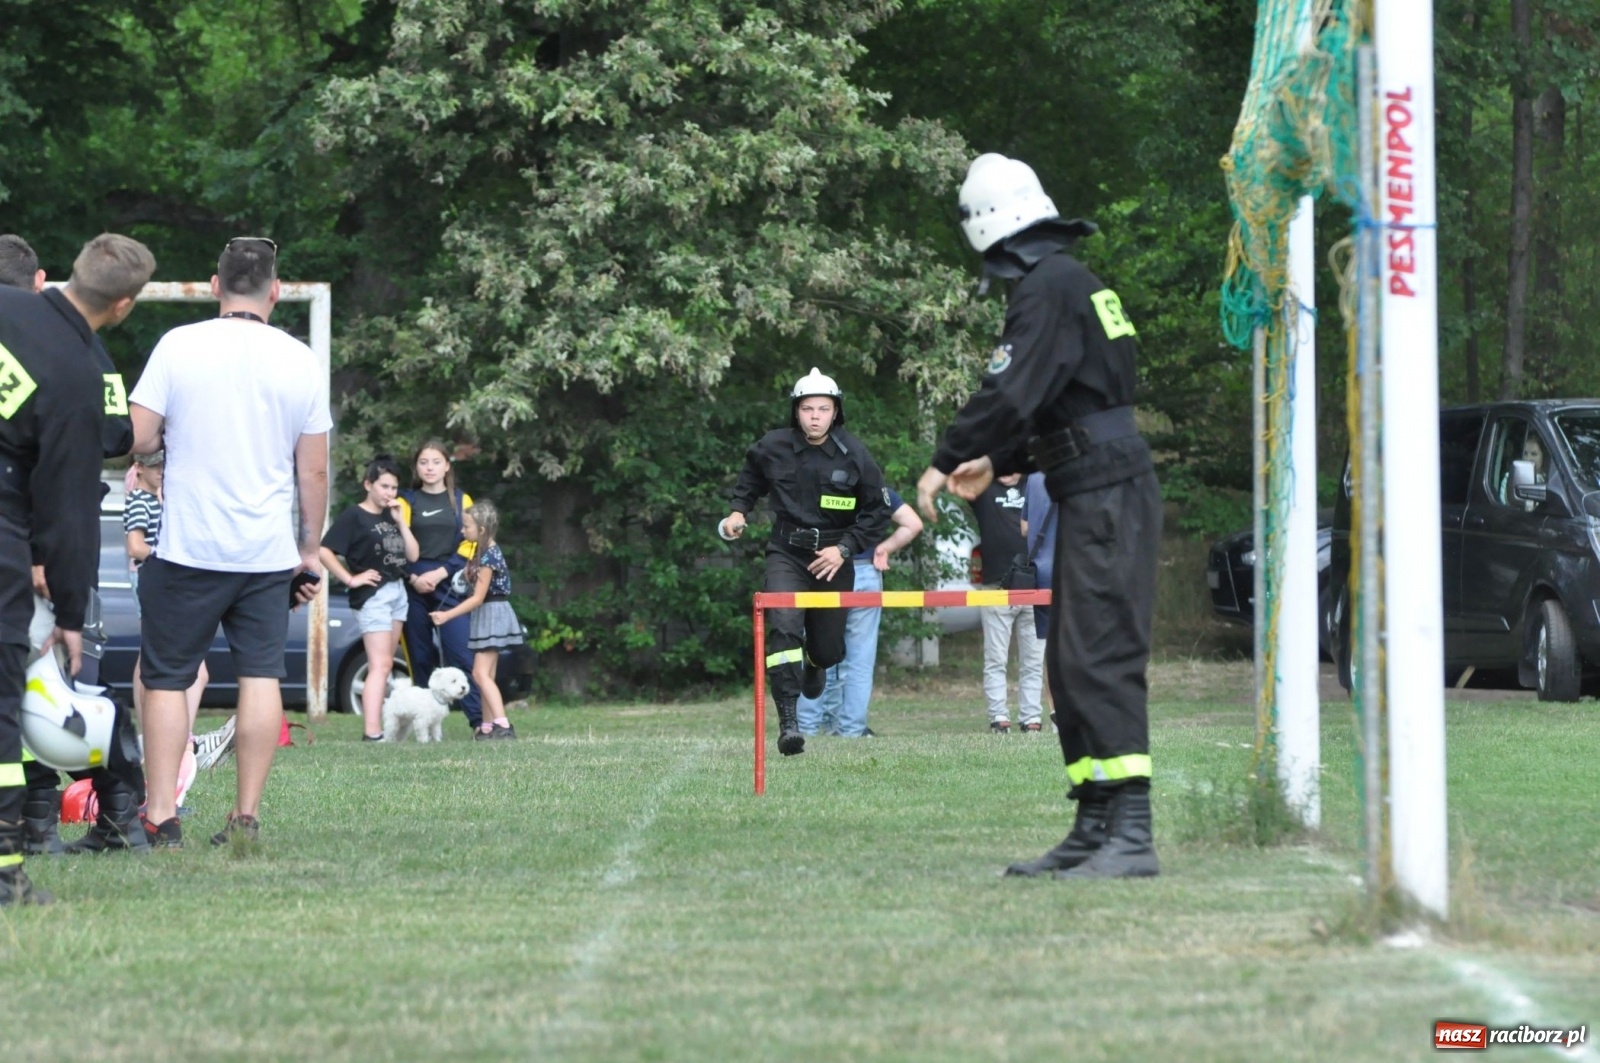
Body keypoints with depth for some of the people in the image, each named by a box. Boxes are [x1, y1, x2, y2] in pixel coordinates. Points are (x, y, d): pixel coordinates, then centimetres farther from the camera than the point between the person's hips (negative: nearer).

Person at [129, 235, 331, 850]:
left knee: (167, 678, 3)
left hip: (188, 547, -2)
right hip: (268, 552, 2)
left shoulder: (179, 345, -4)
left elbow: (137, 439, -6)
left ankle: (160, 817, -2)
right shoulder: (300, 361, 4)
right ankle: (246, 816, 1)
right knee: (261, 674, 4)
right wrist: (310, 551, 16)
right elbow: (313, 471, 7)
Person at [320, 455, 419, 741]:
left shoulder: (391, 516, 14)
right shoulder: (353, 516, -8)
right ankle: (372, 733, -21)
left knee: (385, 665, 10)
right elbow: (325, 551, -16)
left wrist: (401, 522, 1)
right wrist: (351, 579, -16)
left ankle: (376, 724, 14)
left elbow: (413, 555, 11)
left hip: (398, 591, 8)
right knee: (380, 664, -15)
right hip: (373, 595, -8)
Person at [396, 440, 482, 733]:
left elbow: (468, 544, 3)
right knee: (420, 657, 1)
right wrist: (413, 577, -11)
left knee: (461, 654, -11)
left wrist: (440, 573, -9)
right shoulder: (407, 501, 9)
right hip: (414, 588, 1)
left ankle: (479, 720, -14)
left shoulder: (461, 500, 10)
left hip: (449, 586, -1)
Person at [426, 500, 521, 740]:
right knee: (486, 675, 10)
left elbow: (478, 597, -20)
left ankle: (503, 725, -24)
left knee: (481, 673, -16)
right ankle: (488, 727, 12)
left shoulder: (489, 556, -18)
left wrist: (447, 615, -21)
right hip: (486, 616, 10)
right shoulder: (483, 552, 11)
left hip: (492, 614, -10)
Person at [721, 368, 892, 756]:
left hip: (833, 559, 1)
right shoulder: (772, 448, -4)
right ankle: (788, 721, -24)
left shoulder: (854, 455, -6)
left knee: (829, 648, 9)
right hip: (786, 553, -1)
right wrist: (738, 512, 4)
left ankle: (815, 664, 50)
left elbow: (877, 512, 0)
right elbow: (749, 481, 20)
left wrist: (844, 549, -10)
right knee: (783, 626, -25)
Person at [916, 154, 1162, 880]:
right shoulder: (1066, 278, 18)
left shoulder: (1048, 285, -14)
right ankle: (1094, 829, 16)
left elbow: (1010, 392, -19)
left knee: (1100, 662, -15)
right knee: (1072, 664, 13)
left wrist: (944, 464, -8)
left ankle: (1131, 836, -19)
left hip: (1105, 495, -10)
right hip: (1093, 499, 10)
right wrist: (996, 464, 25)